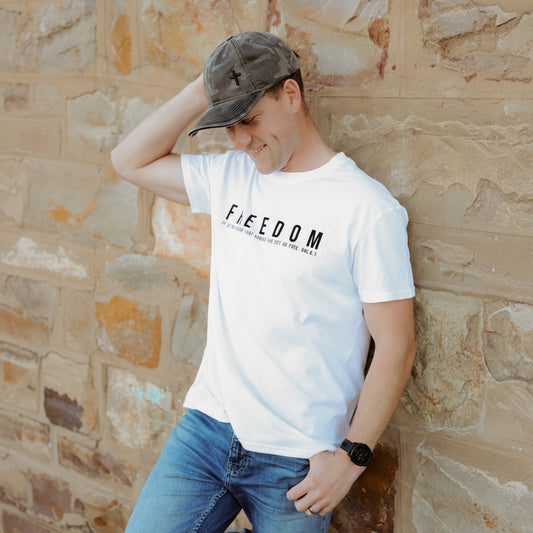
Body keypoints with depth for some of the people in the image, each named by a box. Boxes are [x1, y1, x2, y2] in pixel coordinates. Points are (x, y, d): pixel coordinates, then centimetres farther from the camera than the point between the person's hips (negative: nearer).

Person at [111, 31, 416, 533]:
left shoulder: (369, 209, -12)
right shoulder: (230, 176, 6)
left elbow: (395, 344, -11)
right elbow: (130, 160, 11)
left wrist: (353, 455, -13)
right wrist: (201, 92, 0)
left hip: (297, 461, -4)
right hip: (205, 429, 5)